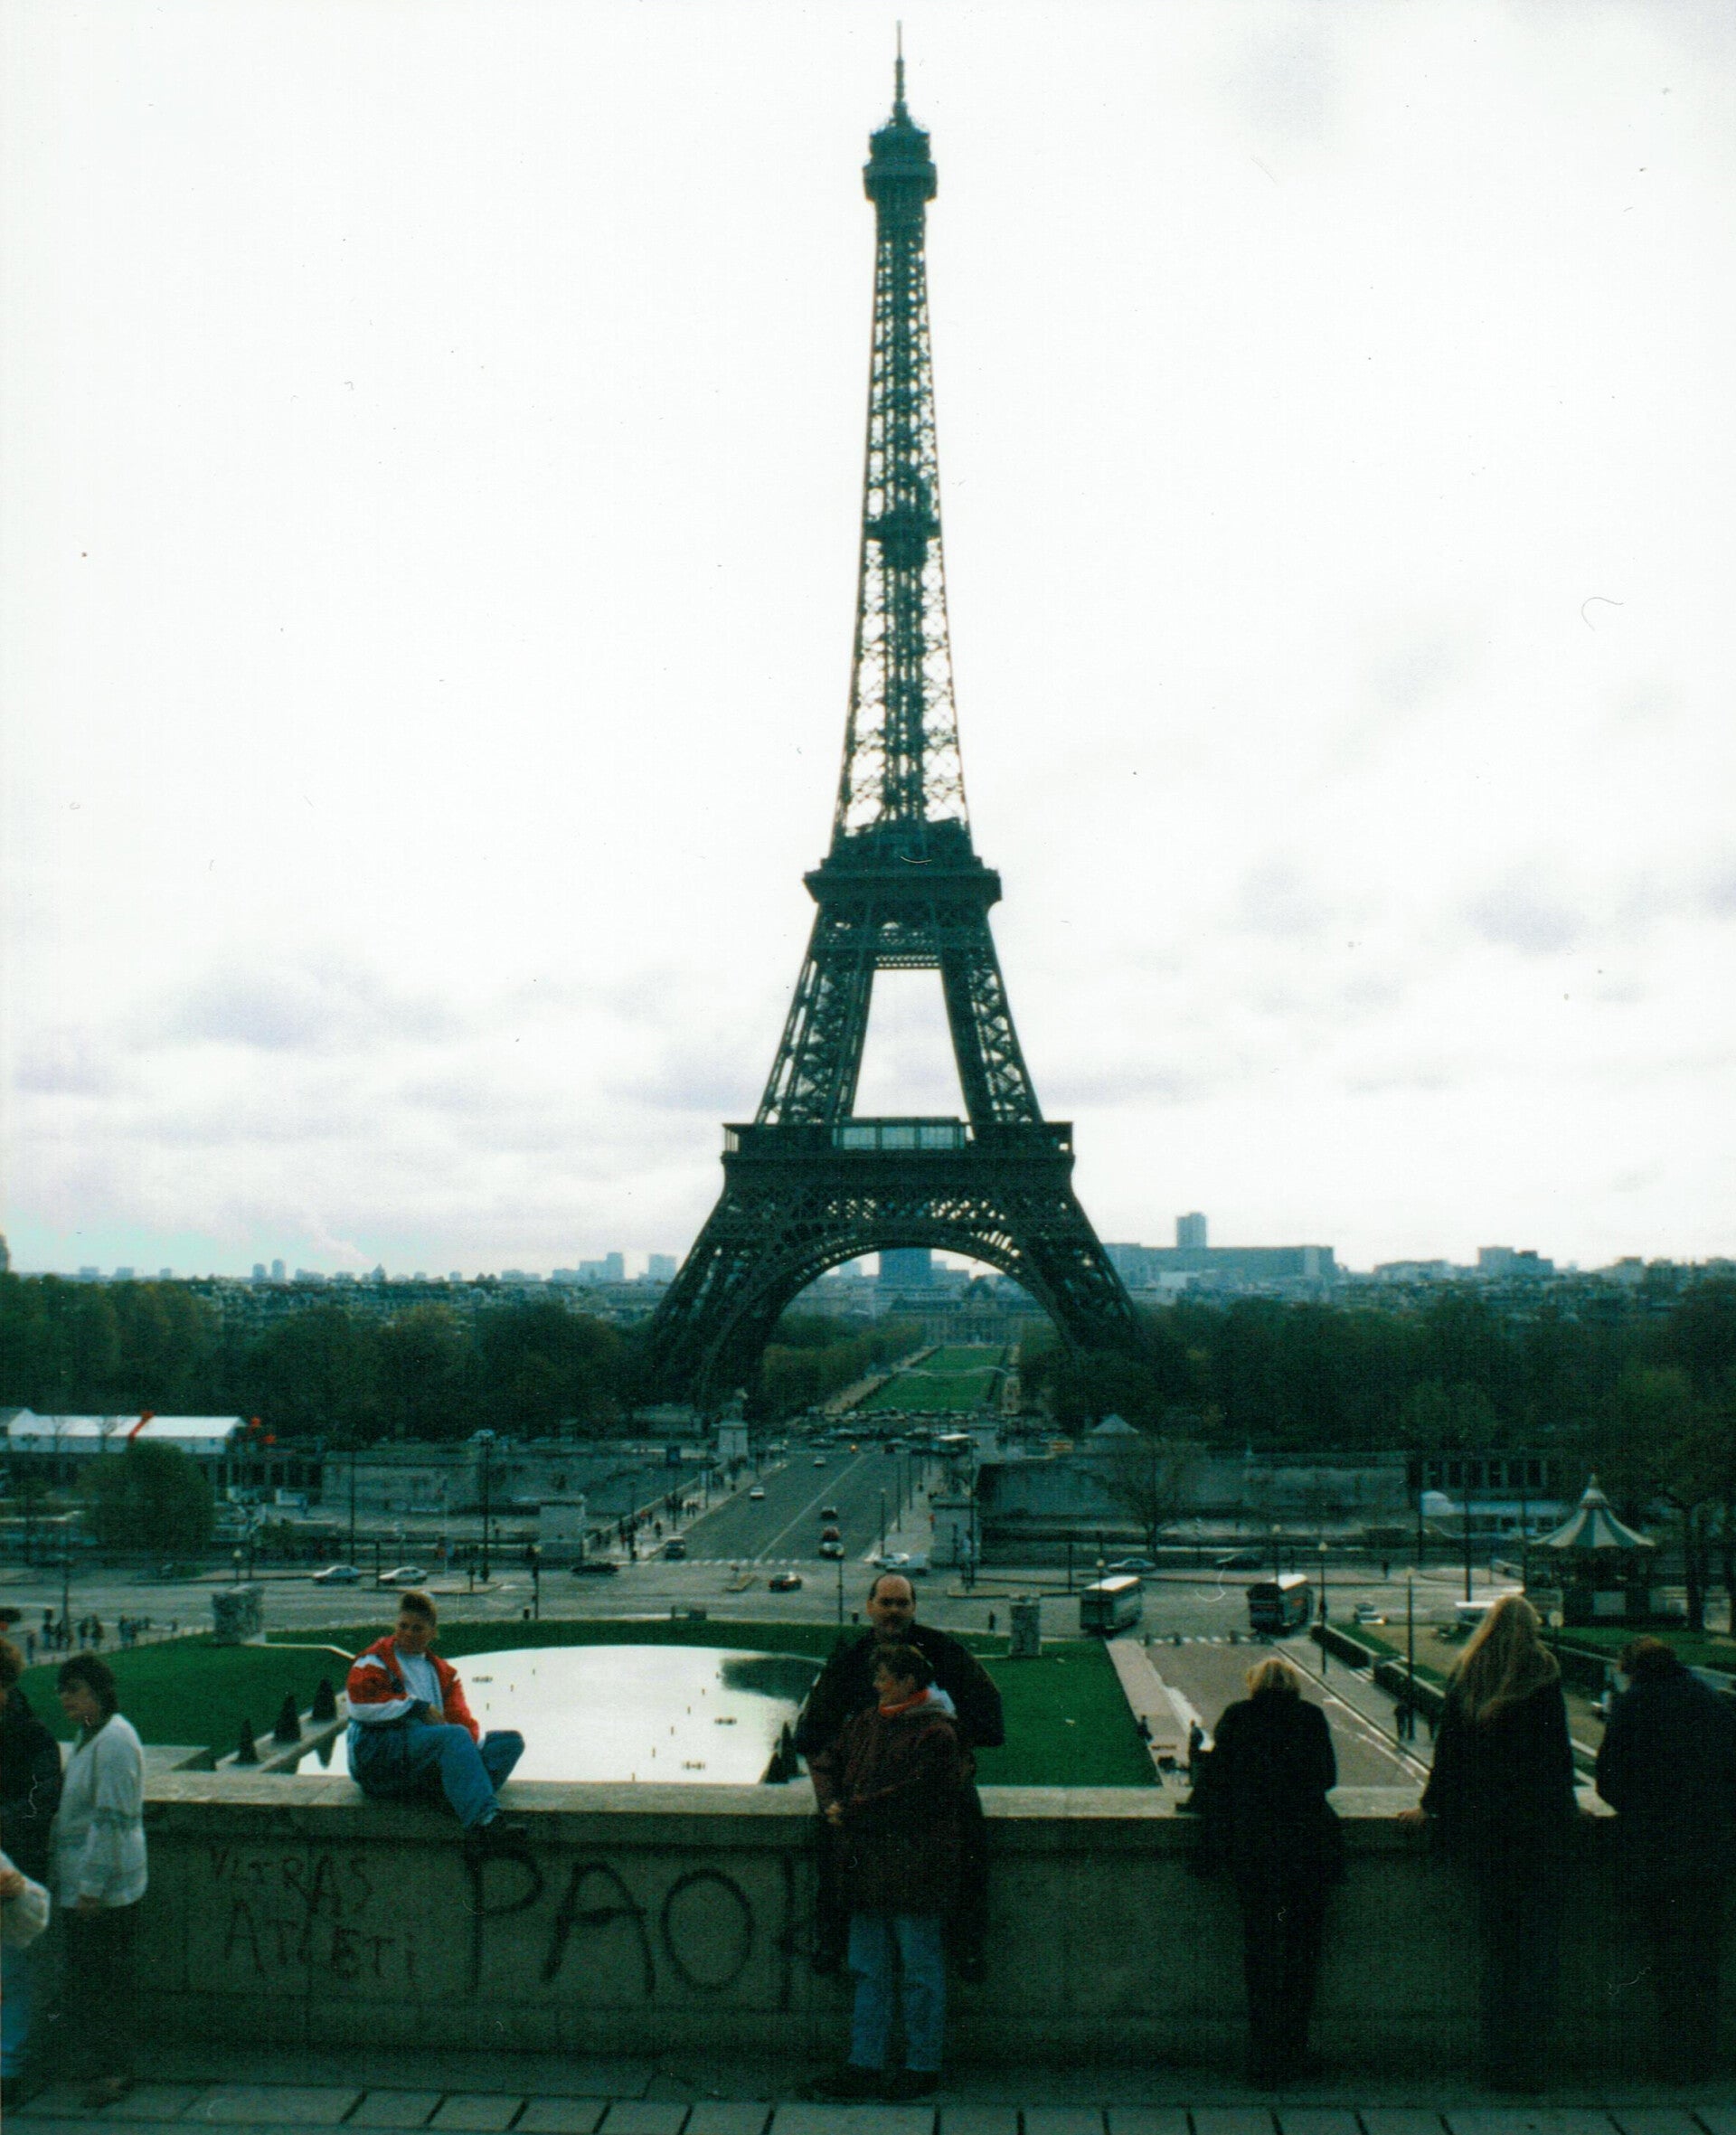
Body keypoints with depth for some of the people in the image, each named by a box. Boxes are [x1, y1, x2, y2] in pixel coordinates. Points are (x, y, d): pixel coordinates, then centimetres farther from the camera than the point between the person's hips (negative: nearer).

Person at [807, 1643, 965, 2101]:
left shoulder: (935, 1734, -12)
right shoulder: (865, 1722, 11)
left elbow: (911, 1797, -17)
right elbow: (826, 1762, 17)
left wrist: (850, 1812, -13)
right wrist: (831, 1803, -3)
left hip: (913, 1869, -7)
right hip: (865, 1866, 7)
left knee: (920, 1971, 4)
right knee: (868, 1971, 12)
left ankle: (923, 2068, 14)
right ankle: (864, 2066, 19)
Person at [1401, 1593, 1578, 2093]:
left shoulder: (1464, 1674, 6)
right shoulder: (1543, 1673, -3)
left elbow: (1447, 1745, 10)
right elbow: (1558, 1748, -4)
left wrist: (1432, 1806, 19)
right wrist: (1565, 1807, 4)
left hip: (1478, 1822, 3)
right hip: (1538, 1822, -3)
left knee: (1495, 1944, 10)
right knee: (1538, 1944, 2)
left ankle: (1497, 2061, 11)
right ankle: (1528, 2063, -1)